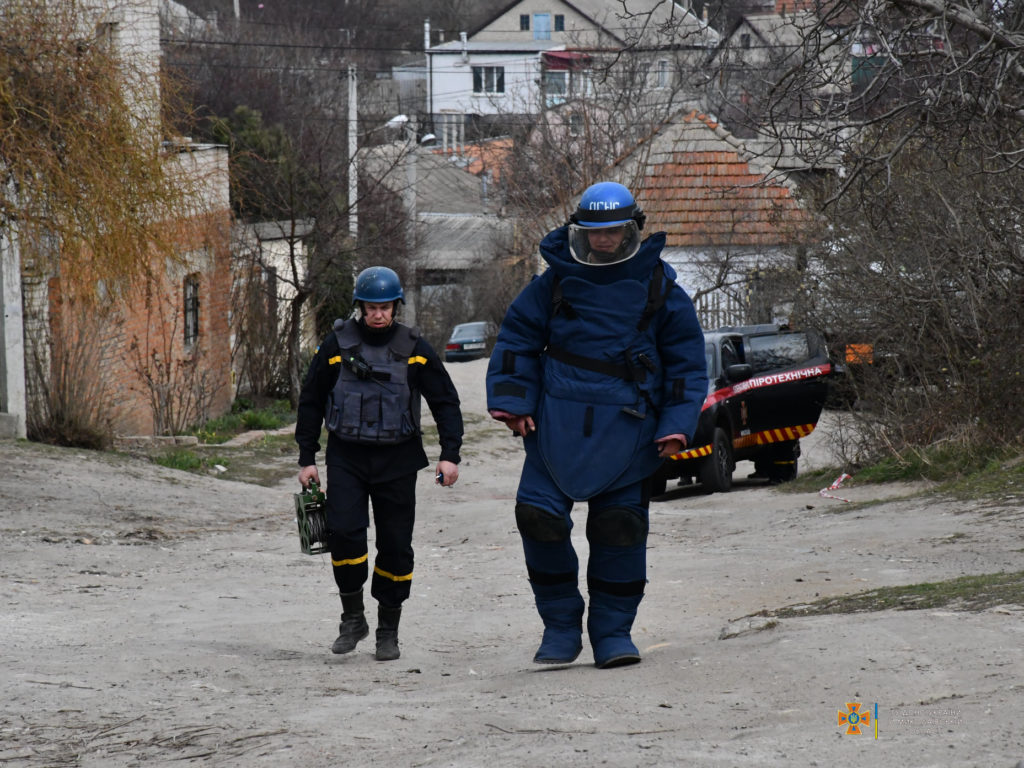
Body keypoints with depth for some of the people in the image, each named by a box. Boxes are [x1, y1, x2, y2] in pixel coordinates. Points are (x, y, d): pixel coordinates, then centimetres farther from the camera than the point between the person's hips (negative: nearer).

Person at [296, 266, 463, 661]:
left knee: (395, 545, 2)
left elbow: (445, 401, 7)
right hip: (346, 456, 0)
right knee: (344, 532, -16)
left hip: (396, 460, 0)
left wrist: (450, 454, -4)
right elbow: (310, 402, 10)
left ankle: (389, 631, 15)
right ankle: (352, 617, 2)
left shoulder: (412, 348, 1)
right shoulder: (337, 345, 1)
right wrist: (306, 458, 7)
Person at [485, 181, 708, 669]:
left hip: (626, 428, -1)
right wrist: (512, 403, 1)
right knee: (538, 518, -8)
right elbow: (517, 340, 12)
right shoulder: (556, 281, 4)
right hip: (557, 422, 1)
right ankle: (561, 626, 7)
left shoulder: (658, 288, 3)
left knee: (621, 528, 0)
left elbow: (686, 360, 7)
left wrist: (677, 424, -2)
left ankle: (613, 632, 14)